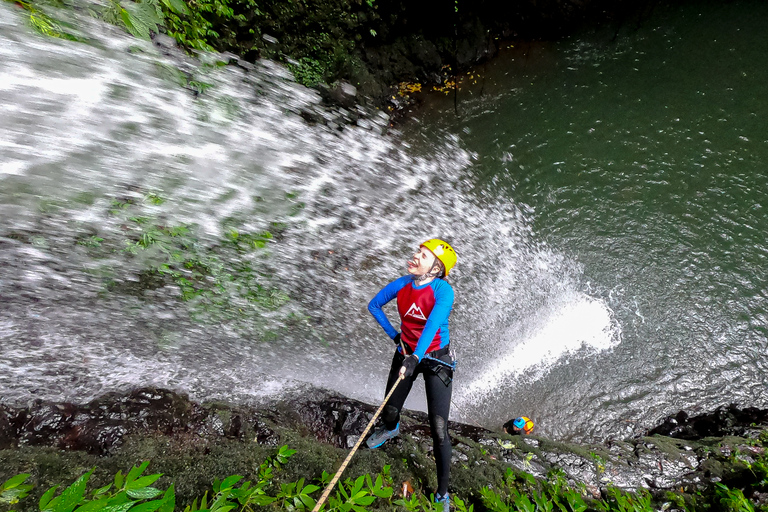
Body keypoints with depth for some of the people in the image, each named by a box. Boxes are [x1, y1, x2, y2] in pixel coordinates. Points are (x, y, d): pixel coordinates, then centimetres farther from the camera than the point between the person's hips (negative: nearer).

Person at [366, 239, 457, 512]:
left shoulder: (443, 290, -23)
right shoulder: (401, 284, -11)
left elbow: (433, 323, -38)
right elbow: (374, 305, 5)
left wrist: (416, 357, -50)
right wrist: (393, 334, 1)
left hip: (436, 360, -4)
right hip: (406, 355, 4)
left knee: (439, 430, -3)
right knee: (389, 411, 20)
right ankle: (390, 429, 59)